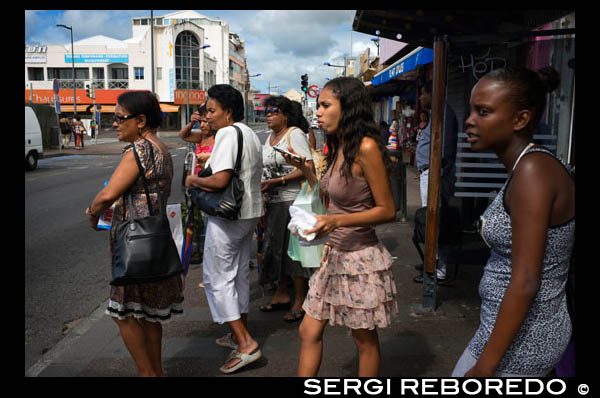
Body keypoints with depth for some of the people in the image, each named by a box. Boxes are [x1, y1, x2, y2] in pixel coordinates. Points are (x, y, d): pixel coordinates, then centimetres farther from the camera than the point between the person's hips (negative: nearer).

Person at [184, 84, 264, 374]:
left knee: (217, 278, -2)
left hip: (227, 217, -10)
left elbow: (220, 180, -27)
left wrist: (193, 180, -8)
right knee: (239, 273, 18)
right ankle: (240, 333, 30)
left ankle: (245, 344, -3)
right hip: (249, 213, 10)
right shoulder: (250, 134, 14)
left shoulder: (227, 134, -16)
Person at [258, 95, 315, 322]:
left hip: (292, 201, -8)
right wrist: (263, 185, 10)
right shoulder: (270, 137, 17)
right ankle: (282, 295, 26)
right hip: (273, 202, 9)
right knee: (276, 247, 12)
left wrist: (277, 181, -20)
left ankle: (301, 300, 7)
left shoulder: (295, 134, -8)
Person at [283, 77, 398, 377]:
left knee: (364, 339, 12)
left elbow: (387, 210, -17)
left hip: (360, 257, -8)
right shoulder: (339, 147, 8)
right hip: (333, 254, 8)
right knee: (309, 332, 12)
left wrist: (336, 221, -26)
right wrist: (303, 167, 9)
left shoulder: (366, 147, -18)